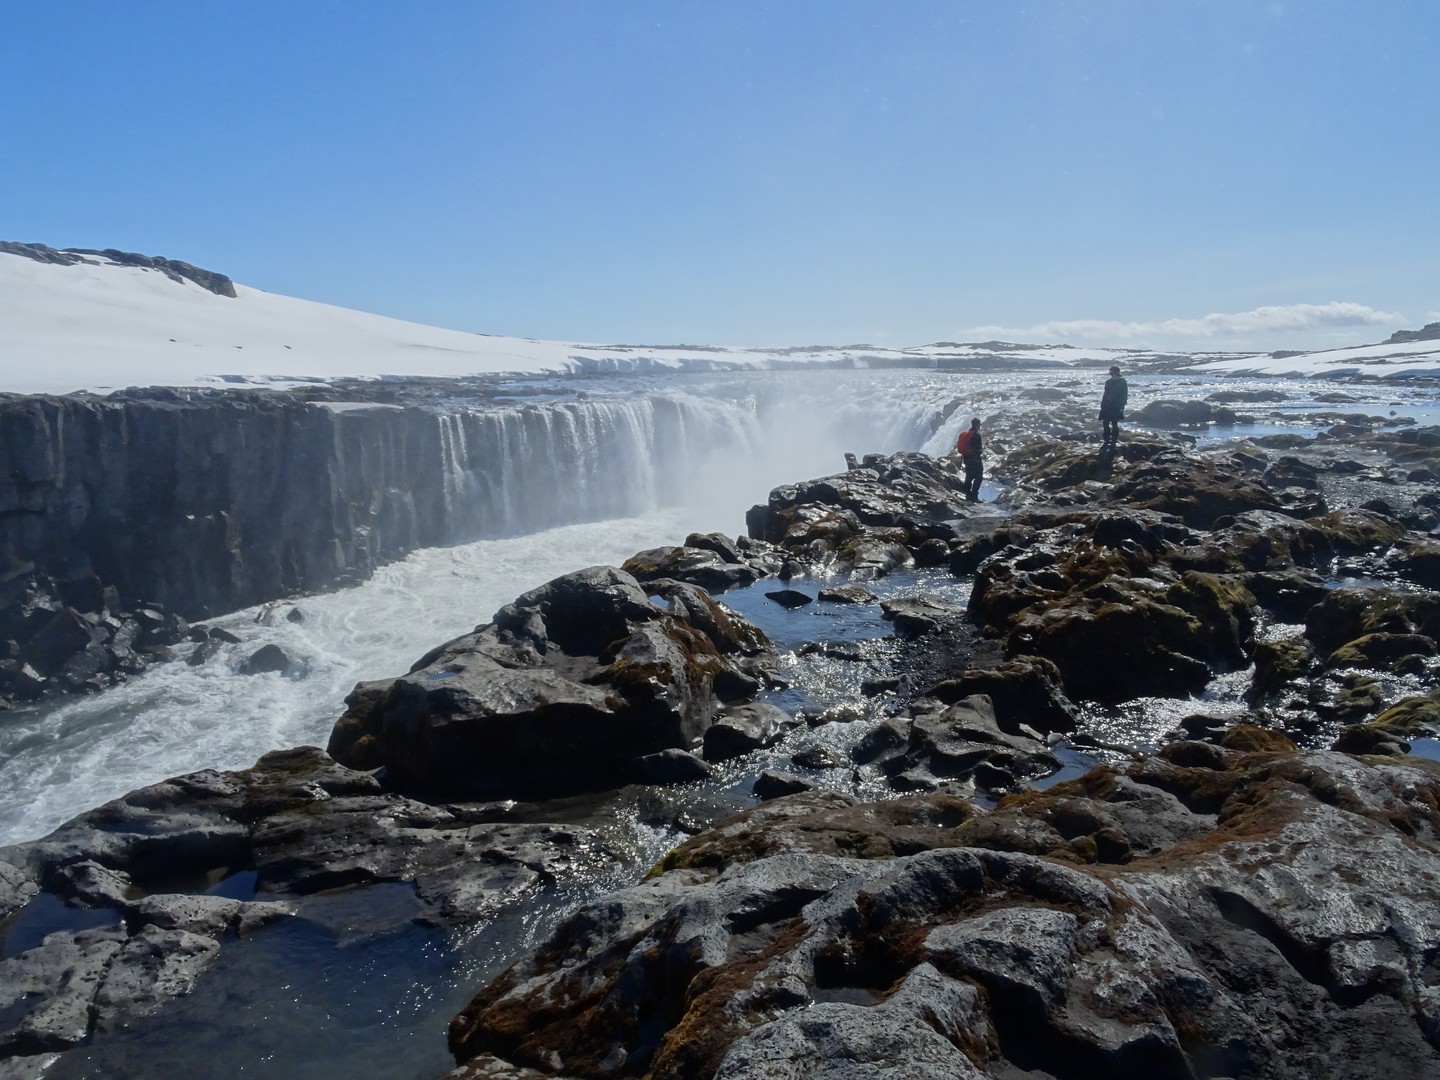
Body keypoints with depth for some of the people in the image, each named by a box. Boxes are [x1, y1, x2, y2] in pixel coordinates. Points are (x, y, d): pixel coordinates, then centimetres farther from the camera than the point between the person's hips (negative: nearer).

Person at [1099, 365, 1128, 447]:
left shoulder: (1122, 382, -5)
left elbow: (1125, 395, -6)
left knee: (1114, 424, -2)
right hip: (1107, 406, 5)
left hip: (1116, 407, -5)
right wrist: (1102, 405, 13)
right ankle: (1107, 441, 12)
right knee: (1105, 423, 2)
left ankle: (1114, 441, 6)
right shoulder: (1108, 382, 11)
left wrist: (1122, 406, -12)